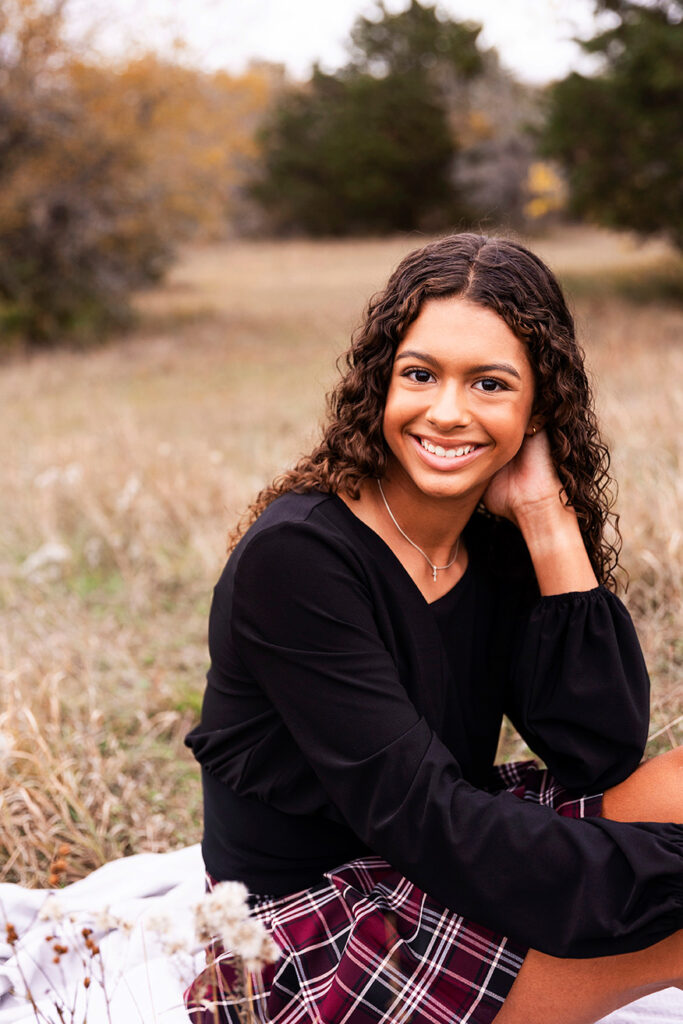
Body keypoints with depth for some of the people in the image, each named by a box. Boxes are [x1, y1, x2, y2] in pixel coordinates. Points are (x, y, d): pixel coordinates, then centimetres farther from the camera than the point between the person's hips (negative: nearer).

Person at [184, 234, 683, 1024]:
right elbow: (421, 820, -24)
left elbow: (603, 757, -11)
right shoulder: (294, 558, -21)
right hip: (310, 941, -7)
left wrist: (551, 523, -16)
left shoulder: (503, 544, -2)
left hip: (441, 873, 7)